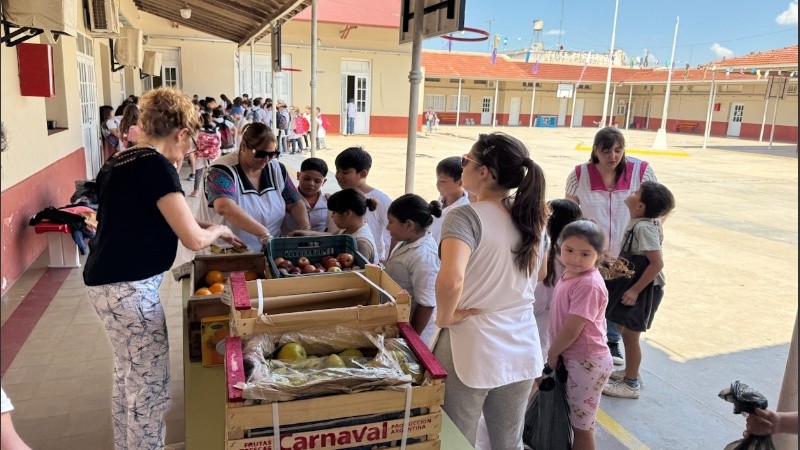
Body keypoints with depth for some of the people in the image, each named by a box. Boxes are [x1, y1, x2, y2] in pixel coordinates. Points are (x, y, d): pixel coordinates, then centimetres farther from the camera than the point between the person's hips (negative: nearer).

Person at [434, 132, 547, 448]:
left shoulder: (466, 216, -18)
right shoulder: (528, 214, 2)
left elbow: (450, 280, -34)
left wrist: (444, 318, -18)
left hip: (472, 349, -6)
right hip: (522, 348, 6)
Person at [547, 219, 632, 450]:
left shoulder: (588, 285, -27)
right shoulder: (571, 273, 1)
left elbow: (571, 330, -23)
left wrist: (552, 354, -8)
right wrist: (556, 353, 8)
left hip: (586, 362, -8)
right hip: (573, 358, 8)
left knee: (582, 426, 9)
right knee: (575, 420, 25)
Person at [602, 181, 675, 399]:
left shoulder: (644, 227, -26)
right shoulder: (641, 222, 0)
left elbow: (657, 263, -29)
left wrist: (636, 290, -26)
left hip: (646, 288, -9)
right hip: (634, 283, 9)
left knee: (630, 334, 3)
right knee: (624, 328, 21)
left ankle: (631, 384, 19)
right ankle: (630, 371, 38)